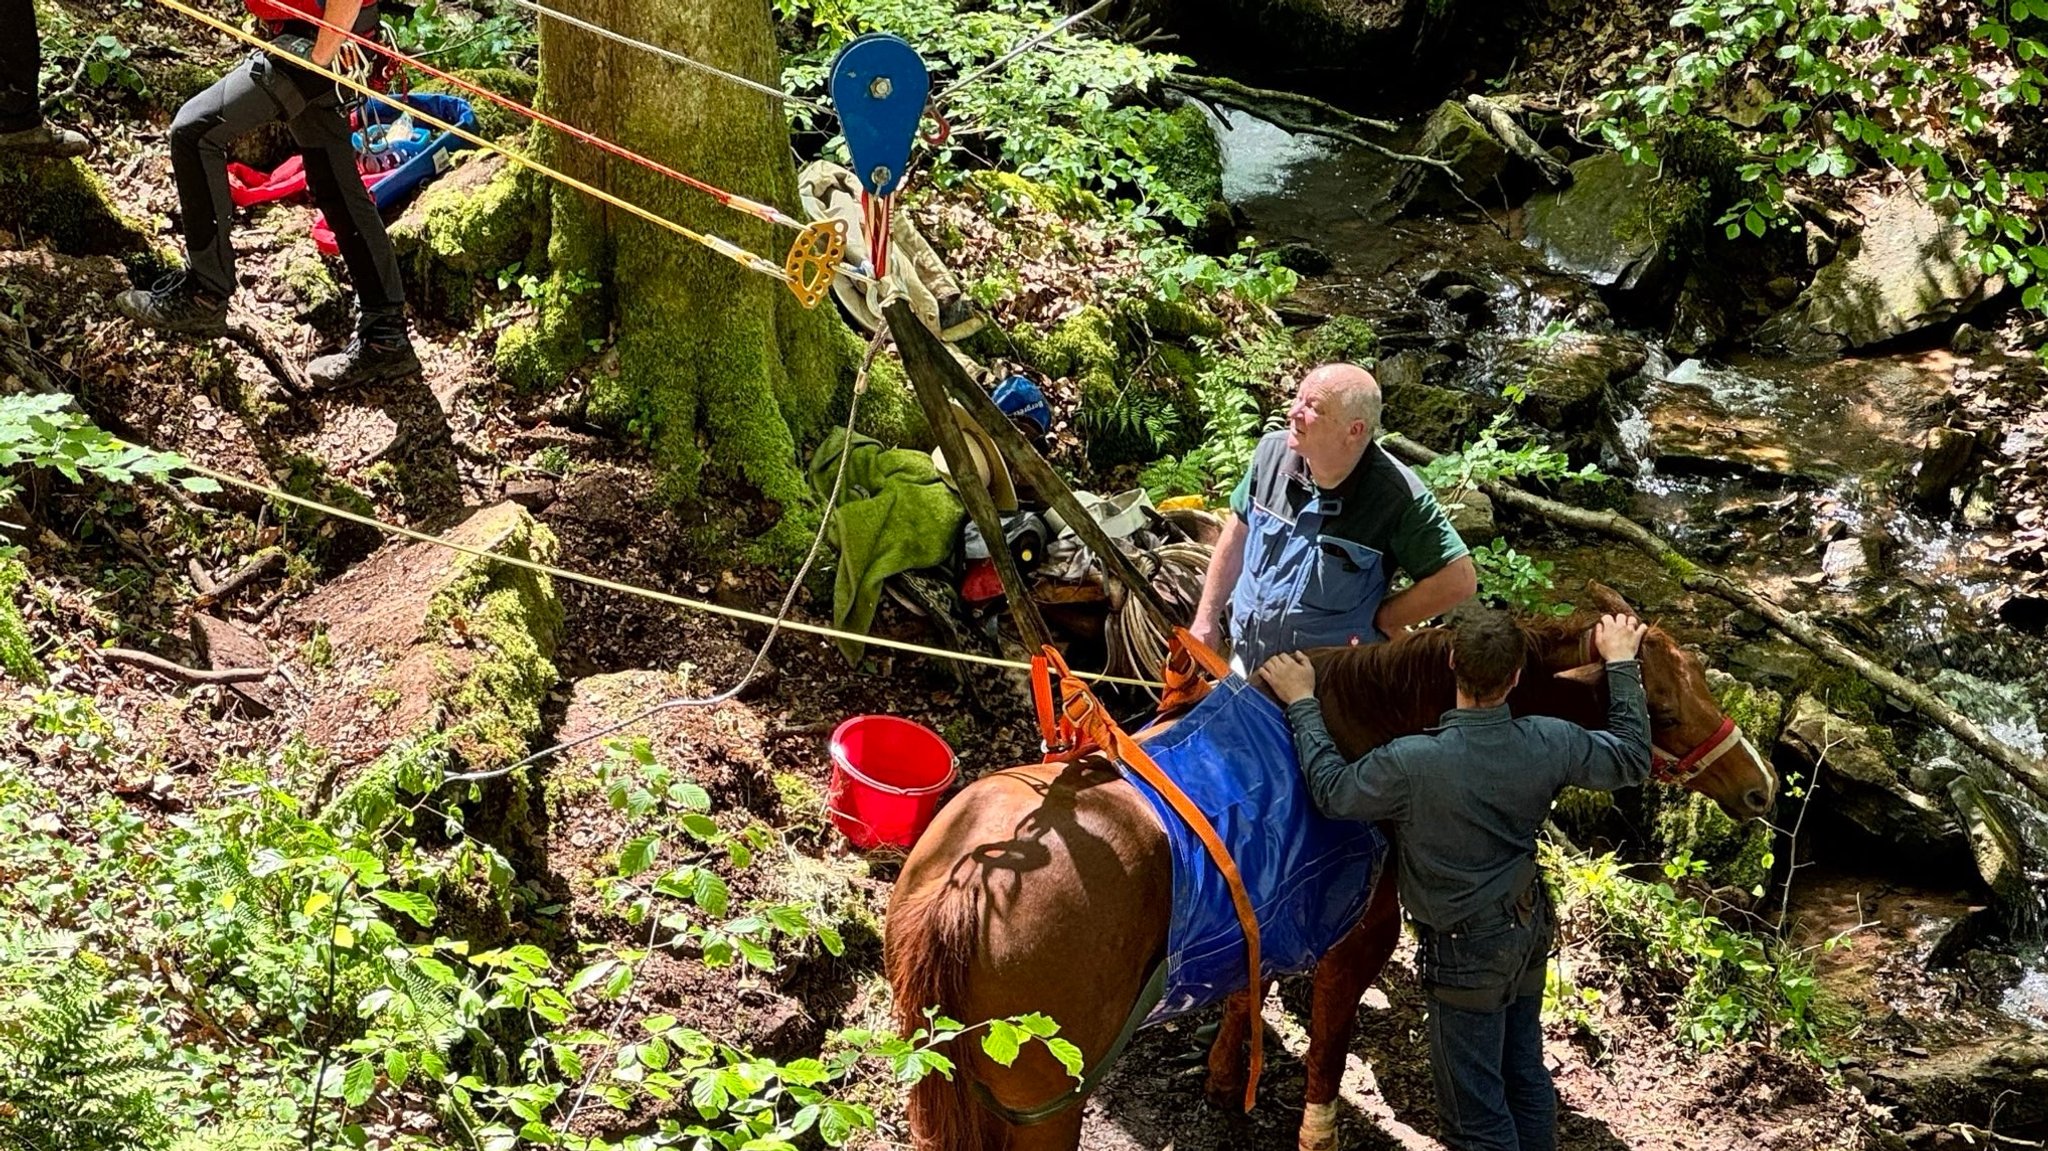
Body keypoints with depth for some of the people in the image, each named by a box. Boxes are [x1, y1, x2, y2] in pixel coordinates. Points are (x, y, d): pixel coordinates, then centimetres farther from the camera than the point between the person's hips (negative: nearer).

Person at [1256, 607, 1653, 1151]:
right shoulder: (1550, 743, -16)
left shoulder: (1413, 763, -31)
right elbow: (1632, 759, 2)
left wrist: (1302, 702, -4)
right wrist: (1621, 664, 12)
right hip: (1529, 929, 6)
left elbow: (1332, 791, -14)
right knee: (1526, 1076, 25)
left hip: (1467, 953, -6)